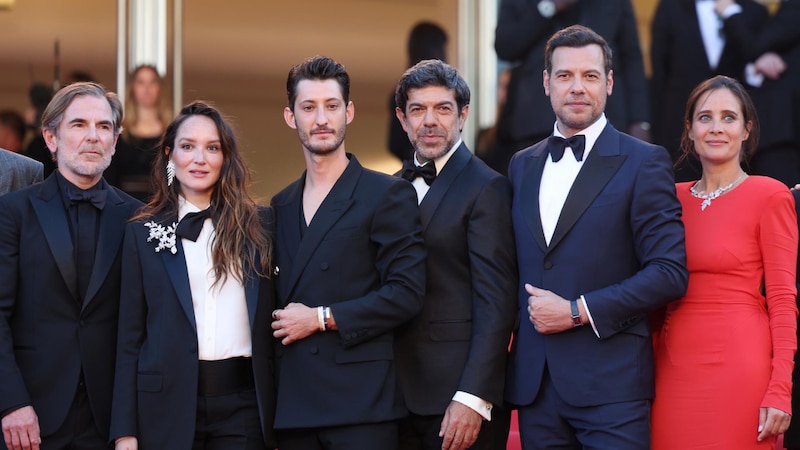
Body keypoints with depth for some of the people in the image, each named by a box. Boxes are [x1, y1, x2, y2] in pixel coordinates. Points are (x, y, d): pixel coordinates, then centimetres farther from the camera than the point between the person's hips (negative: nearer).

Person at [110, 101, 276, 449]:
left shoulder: (259, 225, 8)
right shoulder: (143, 232, 6)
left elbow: (273, 320, 8)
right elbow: (130, 336, 5)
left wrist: (279, 415, 1)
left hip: (243, 403, 1)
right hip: (168, 403, 0)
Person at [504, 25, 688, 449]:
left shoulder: (643, 161, -2)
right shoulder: (522, 165, 15)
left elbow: (669, 272, -9)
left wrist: (578, 311, -12)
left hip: (611, 382, -5)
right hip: (534, 381, 5)